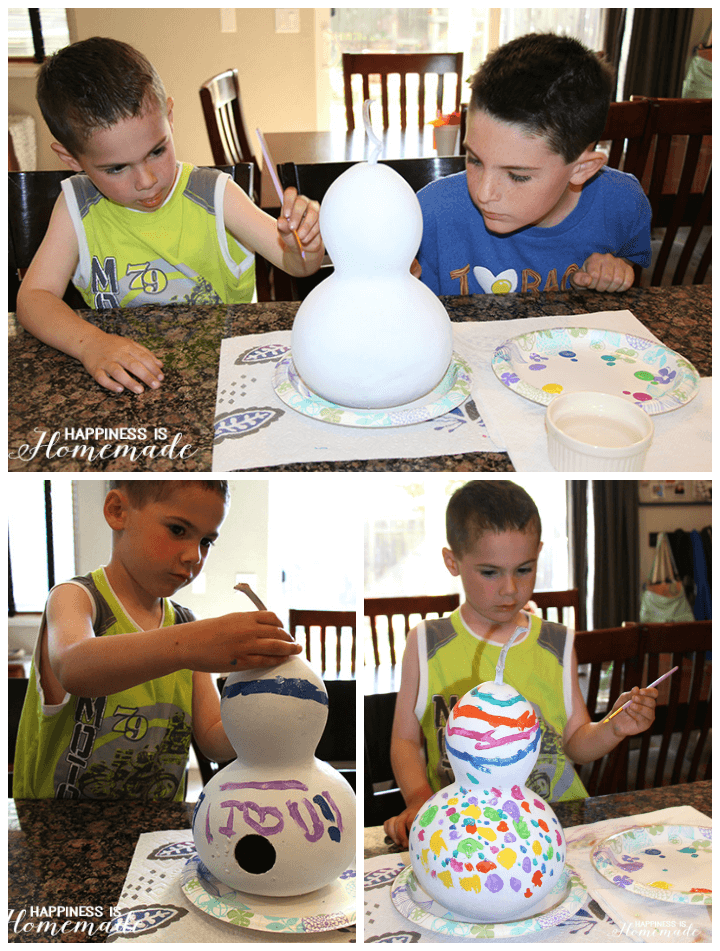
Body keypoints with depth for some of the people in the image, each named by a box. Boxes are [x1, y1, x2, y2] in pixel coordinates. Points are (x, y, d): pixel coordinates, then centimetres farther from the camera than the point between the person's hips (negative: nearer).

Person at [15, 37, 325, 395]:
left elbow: (295, 262, -5)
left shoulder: (213, 196, -6)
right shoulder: (78, 207, -3)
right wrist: (89, 342, -29)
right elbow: (33, 298, -9)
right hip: (125, 384, -2)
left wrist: (304, 248, -30)